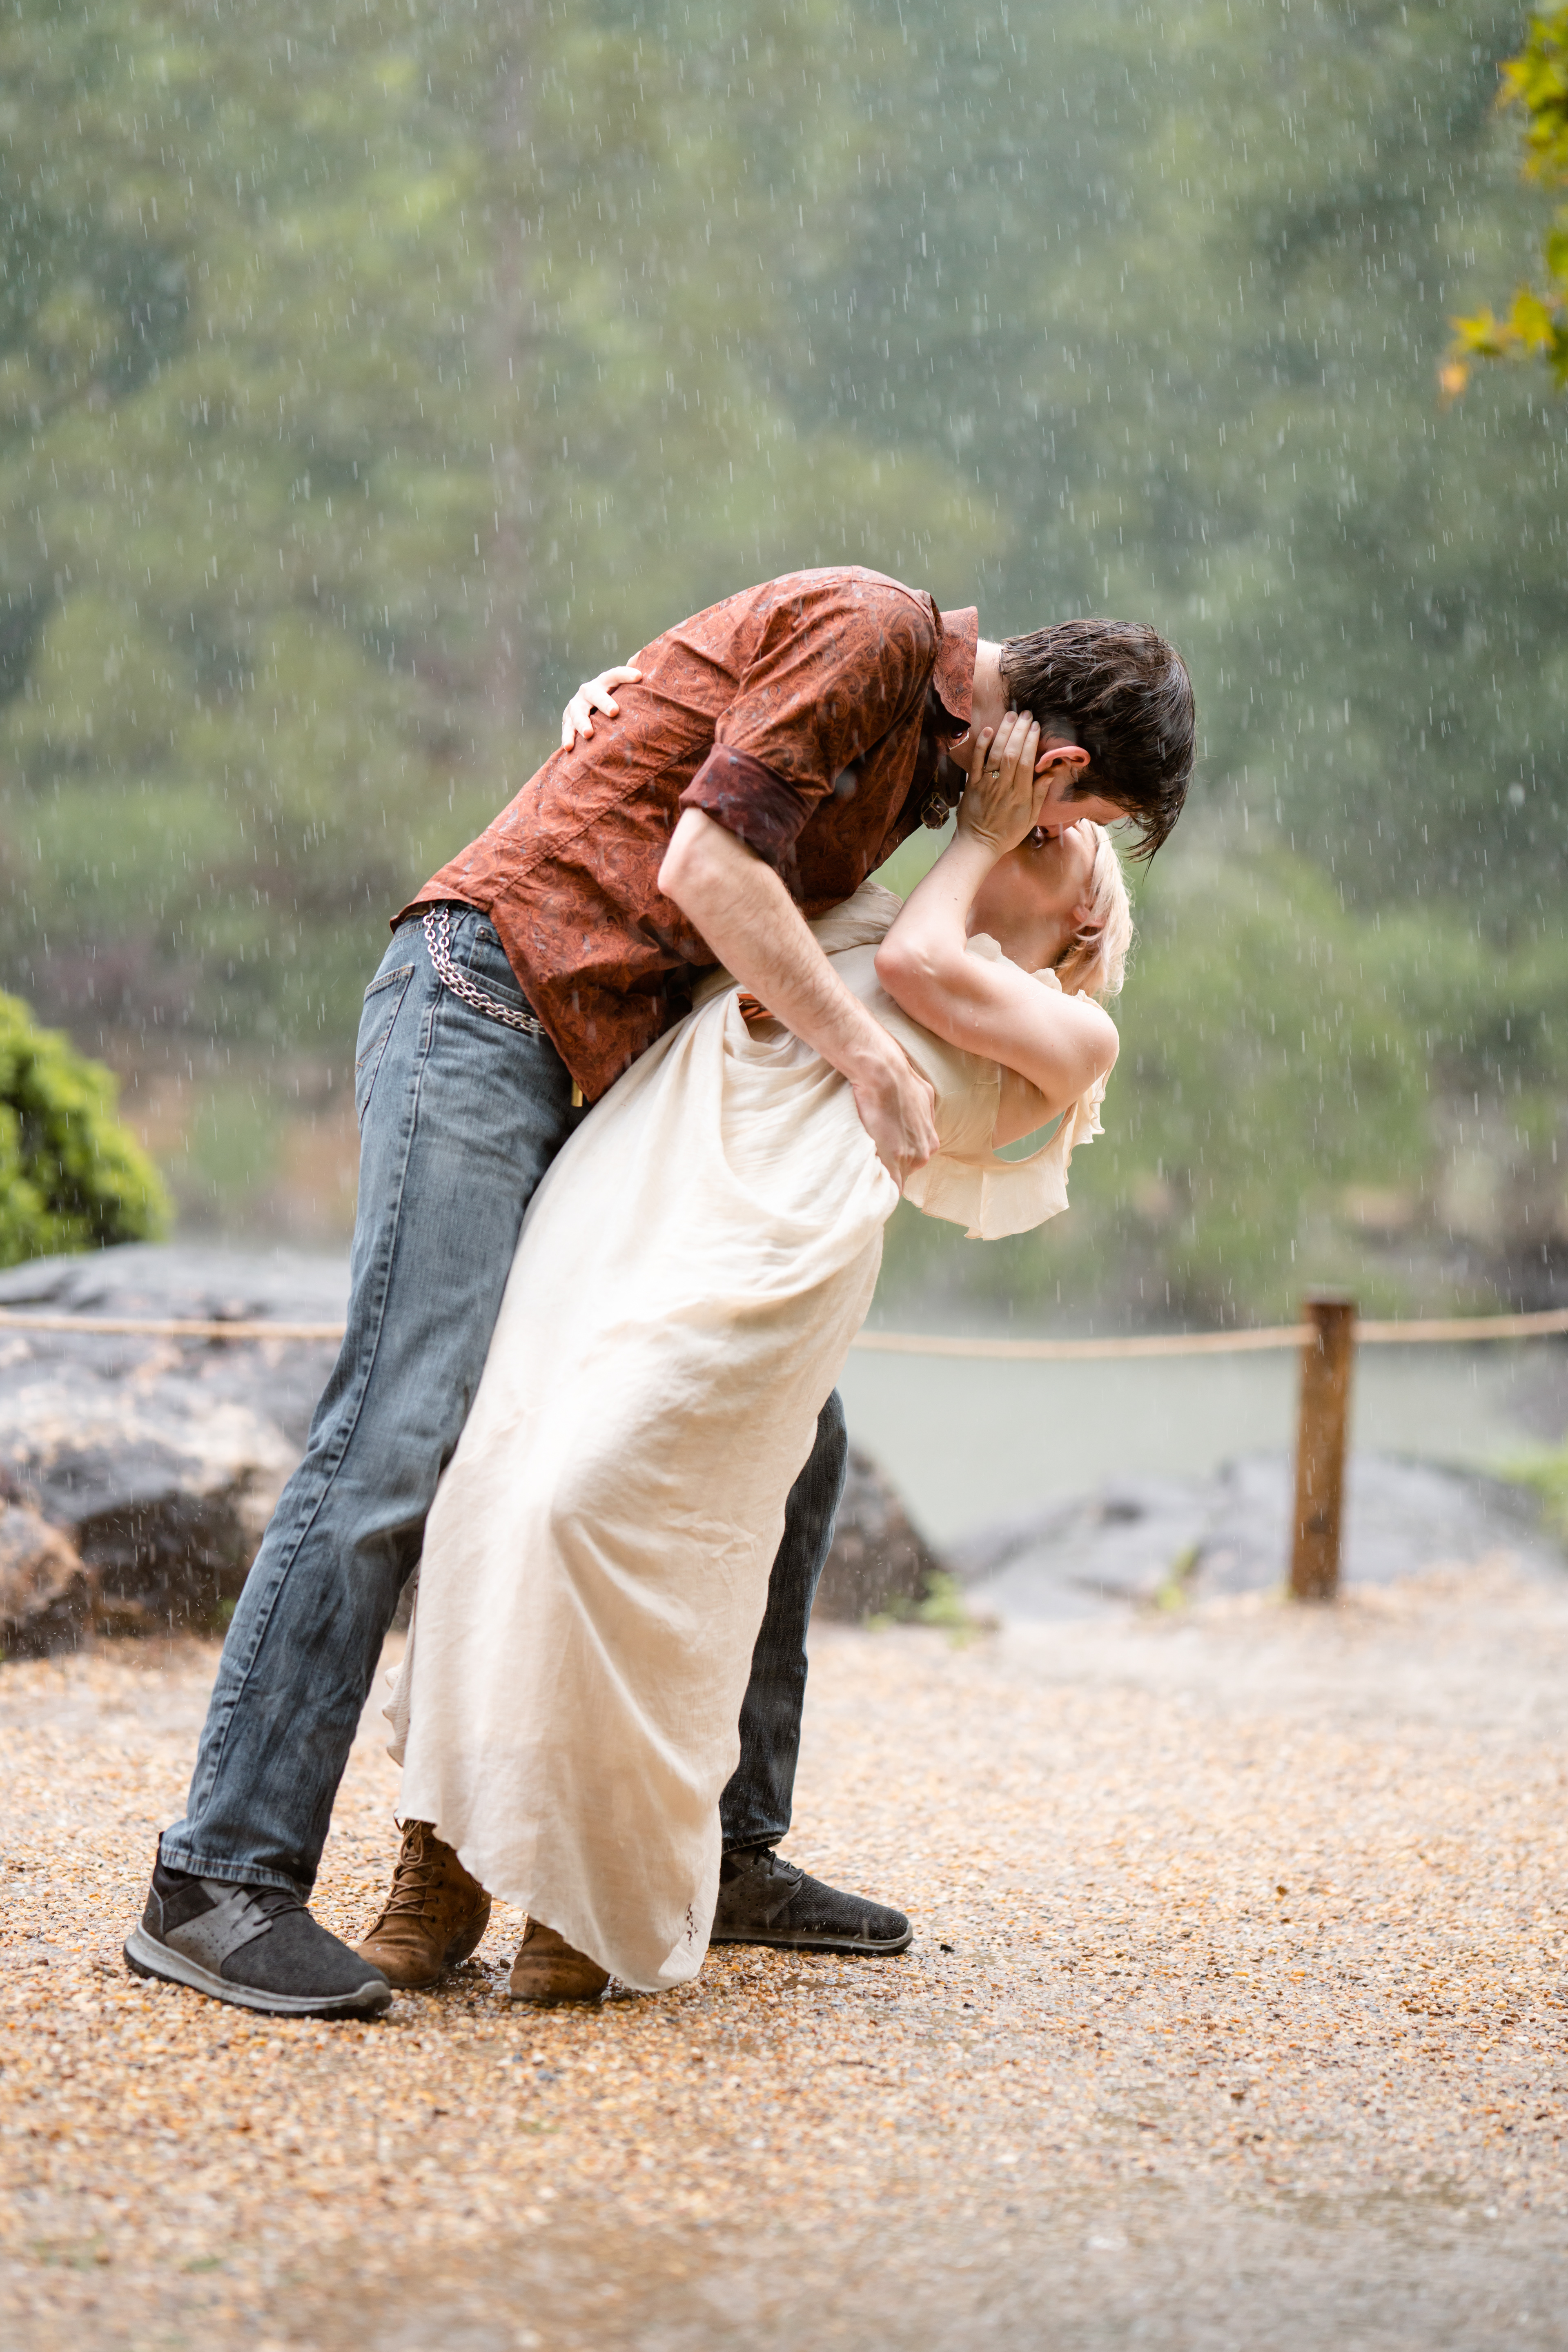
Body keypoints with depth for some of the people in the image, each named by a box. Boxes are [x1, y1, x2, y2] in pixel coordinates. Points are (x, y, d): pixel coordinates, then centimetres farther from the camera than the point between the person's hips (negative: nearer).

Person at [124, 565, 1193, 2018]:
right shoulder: (866, 632, -11)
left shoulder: (934, 748, 19)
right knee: (403, 1433, -19)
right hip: (485, 1006, -10)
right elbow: (706, 867, -20)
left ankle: (724, 1852, 17)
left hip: (620, 1076, 10)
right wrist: (870, 1062, -15)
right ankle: (221, 1881, -20)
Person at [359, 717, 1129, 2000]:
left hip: (781, 1221, -5)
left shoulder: (1069, 1040, 20)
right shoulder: (859, 908, 35)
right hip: (632, 1159, 5)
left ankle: (612, 1899, -4)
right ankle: (443, 1858, -4)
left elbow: (918, 965, 7)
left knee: (594, 1495, -19)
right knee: (496, 1467, -11)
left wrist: (990, 829, 23)